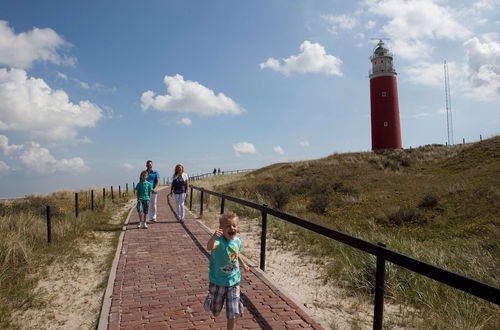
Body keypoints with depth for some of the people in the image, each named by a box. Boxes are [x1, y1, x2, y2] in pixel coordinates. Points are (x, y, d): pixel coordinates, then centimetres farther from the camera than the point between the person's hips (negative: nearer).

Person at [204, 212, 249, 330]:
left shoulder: (237, 241, -7)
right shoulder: (220, 241, -26)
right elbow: (209, 247, -51)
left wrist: (243, 264, 17)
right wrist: (213, 237, -70)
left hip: (234, 281, 3)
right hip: (218, 282, -3)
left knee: (233, 314, 6)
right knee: (215, 310, 20)